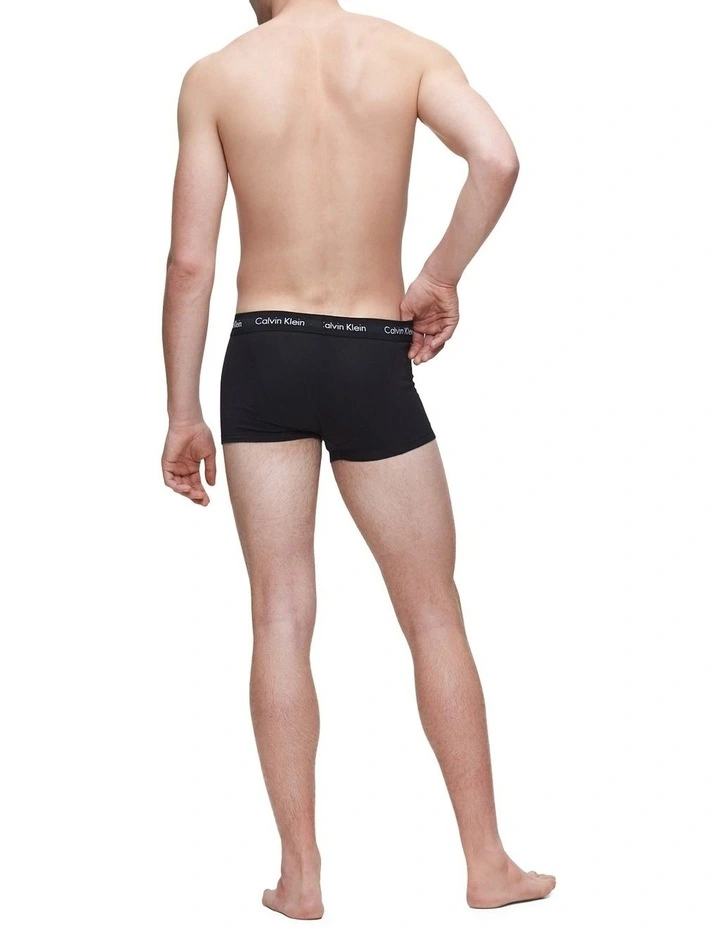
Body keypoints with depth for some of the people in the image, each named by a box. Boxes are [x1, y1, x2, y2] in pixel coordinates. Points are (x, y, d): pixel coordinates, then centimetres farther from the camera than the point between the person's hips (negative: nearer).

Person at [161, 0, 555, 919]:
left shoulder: (214, 77, 2)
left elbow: (190, 260, -2)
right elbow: (497, 157, -18)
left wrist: (183, 413, 4)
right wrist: (441, 277, -3)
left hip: (264, 359, 0)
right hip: (373, 362, 0)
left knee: (281, 617, 6)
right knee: (433, 615, 10)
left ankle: (299, 875, 10)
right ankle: (488, 865, 17)